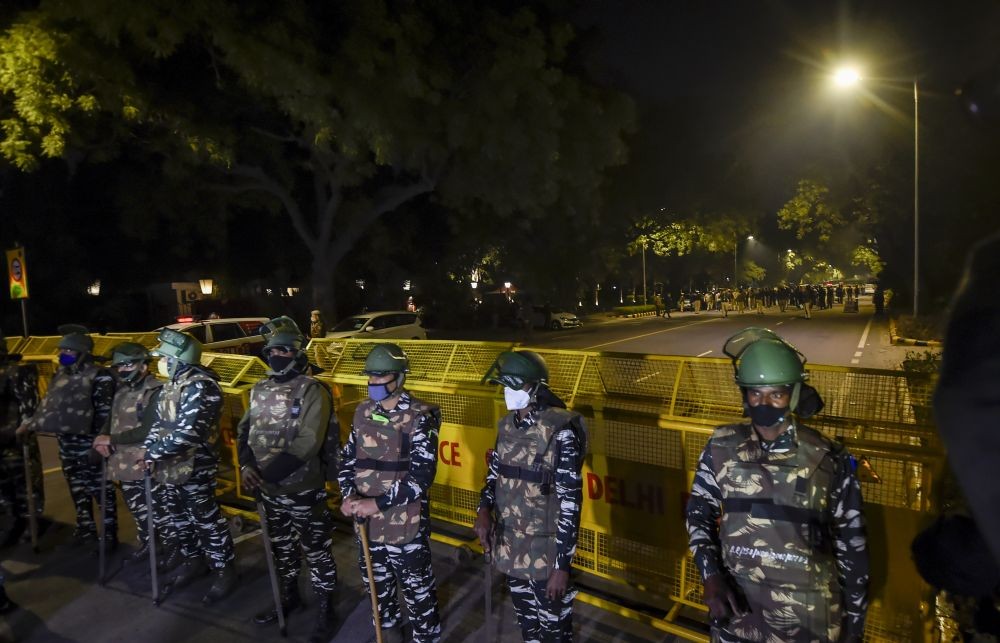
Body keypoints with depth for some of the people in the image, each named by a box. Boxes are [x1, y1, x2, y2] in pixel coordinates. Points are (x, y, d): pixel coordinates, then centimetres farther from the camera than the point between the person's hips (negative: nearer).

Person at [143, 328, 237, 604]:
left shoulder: (199, 387, -22)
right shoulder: (172, 384, 9)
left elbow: (187, 433, -28)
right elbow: (159, 423, 15)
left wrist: (152, 453, -19)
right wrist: (147, 449, 0)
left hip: (195, 468, -9)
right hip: (171, 467, 9)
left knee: (206, 521, 1)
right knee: (181, 518, 21)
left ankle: (225, 572, 14)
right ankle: (193, 561, 39)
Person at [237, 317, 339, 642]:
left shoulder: (312, 391, -16)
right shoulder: (260, 389, 6)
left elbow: (308, 444, -23)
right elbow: (244, 429, 10)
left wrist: (267, 472, -24)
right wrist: (246, 464, -7)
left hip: (303, 489, -6)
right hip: (269, 489, 7)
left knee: (315, 551, 7)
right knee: (281, 546, 23)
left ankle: (325, 609, 24)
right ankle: (289, 596, 44)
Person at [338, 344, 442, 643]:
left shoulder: (419, 416, -14)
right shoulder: (363, 412, 5)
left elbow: (422, 475, -19)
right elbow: (348, 458, 13)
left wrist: (379, 503, -21)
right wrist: (348, 495, -4)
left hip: (404, 524, -6)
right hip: (366, 521, 6)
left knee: (417, 589, 10)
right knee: (376, 585, 23)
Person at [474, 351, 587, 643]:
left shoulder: (560, 431, -21)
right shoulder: (507, 425, 0)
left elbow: (570, 502, -20)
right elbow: (495, 474, 12)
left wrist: (562, 564, -20)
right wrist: (484, 510, -8)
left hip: (545, 549, -6)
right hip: (510, 545, 6)